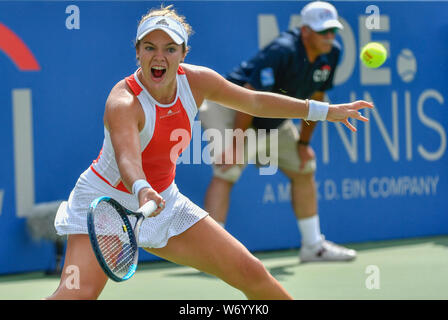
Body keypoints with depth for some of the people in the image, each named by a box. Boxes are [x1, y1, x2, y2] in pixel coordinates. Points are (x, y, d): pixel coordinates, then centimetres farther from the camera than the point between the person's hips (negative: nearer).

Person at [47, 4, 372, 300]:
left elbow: (255, 101, 6)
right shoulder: (123, 102, -29)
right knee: (77, 293, -27)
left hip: (163, 202, 6)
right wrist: (141, 190, -69)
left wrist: (325, 110, 8)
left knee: (250, 272, 3)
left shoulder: (196, 80, -10)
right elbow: (127, 158, -46)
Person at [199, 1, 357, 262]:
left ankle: (313, 246, 24)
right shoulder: (282, 52, -33)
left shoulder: (331, 53, -8)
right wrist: (236, 143, -32)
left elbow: (315, 98, 5)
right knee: (226, 173, -24)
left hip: (274, 121, 8)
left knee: (304, 170, 12)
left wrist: (304, 142, 8)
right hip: (232, 109, -8)